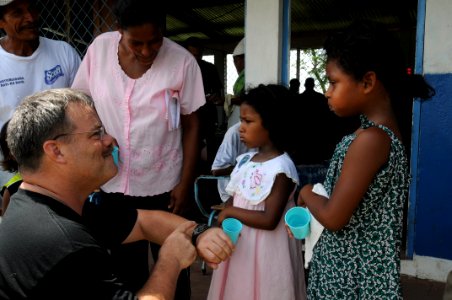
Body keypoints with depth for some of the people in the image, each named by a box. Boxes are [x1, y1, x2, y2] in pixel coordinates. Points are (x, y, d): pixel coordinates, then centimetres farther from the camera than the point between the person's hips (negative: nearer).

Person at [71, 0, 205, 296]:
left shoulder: (183, 62, -14)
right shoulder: (99, 48, -7)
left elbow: (192, 126, -7)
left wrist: (185, 183, -8)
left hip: (164, 186, -2)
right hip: (112, 184, 2)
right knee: (126, 267, 19)